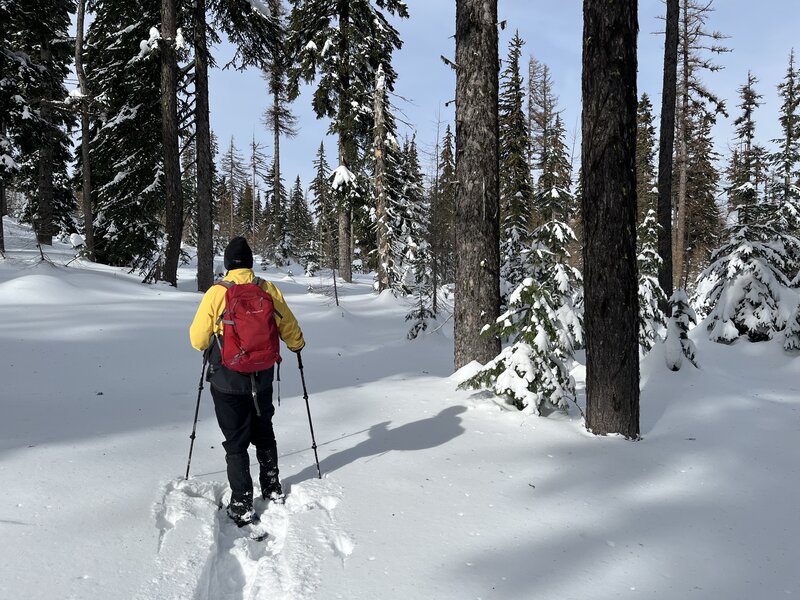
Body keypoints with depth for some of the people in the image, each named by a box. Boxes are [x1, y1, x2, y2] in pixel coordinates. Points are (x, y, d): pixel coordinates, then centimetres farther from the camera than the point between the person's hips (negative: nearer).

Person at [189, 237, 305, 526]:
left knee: (235, 442, 8)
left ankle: (242, 506, 12)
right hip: (262, 380, 3)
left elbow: (198, 339, -8)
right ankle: (272, 488, 36)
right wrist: (297, 346, 27)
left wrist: (208, 344, 16)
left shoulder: (216, 293, -15)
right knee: (264, 433, 23)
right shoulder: (269, 290, -6)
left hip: (227, 381, -3)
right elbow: (289, 328, 5)